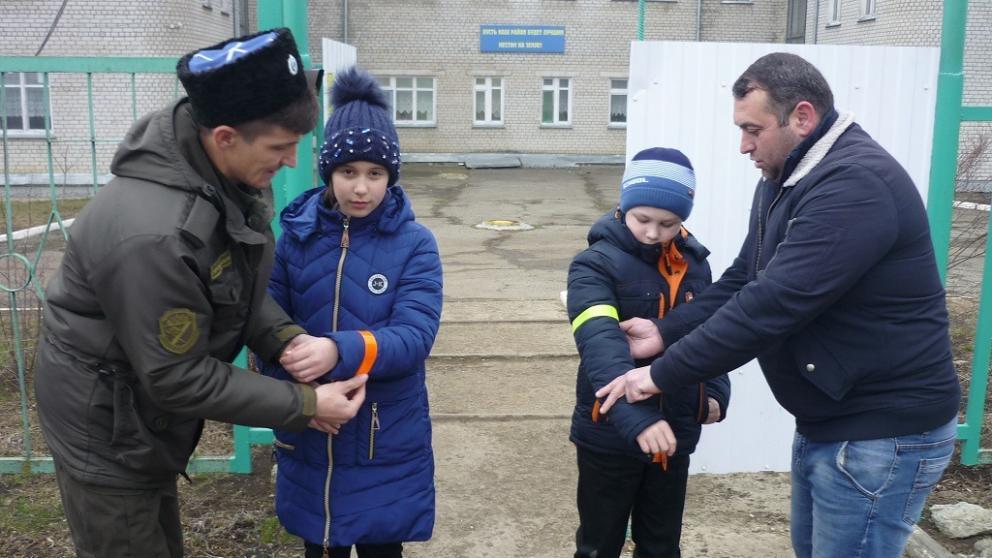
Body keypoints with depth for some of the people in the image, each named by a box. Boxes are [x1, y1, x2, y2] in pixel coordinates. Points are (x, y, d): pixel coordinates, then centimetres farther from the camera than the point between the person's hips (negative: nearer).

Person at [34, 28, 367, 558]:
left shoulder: (222, 175, -12)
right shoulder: (155, 233, -38)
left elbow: (240, 280, 2)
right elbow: (177, 376, -28)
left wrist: (285, 338, -16)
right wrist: (303, 404, -24)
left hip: (145, 410, 8)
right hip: (105, 429, -8)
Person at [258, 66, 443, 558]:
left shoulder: (414, 244, -10)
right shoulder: (296, 235, -3)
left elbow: (415, 337, -21)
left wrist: (341, 352, -37)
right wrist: (290, 359, -23)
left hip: (387, 444, -2)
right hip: (309, 439, 2)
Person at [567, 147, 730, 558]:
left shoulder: (694, 262, 2)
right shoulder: (596, 264, -15)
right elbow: (601, 344, -30)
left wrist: (715, 390, -2)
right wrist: (637, 417, -43)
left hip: (675, 432, 5)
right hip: (611, 434, -4)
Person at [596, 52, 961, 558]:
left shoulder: (856, 184, -25)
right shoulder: (783, 179, 8)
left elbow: (772, 303, -30)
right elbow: (742, 280, 9)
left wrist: (662, 374, -24)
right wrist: (666, 332, -6)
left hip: (882, 433, -9)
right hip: (825, 421, 10)